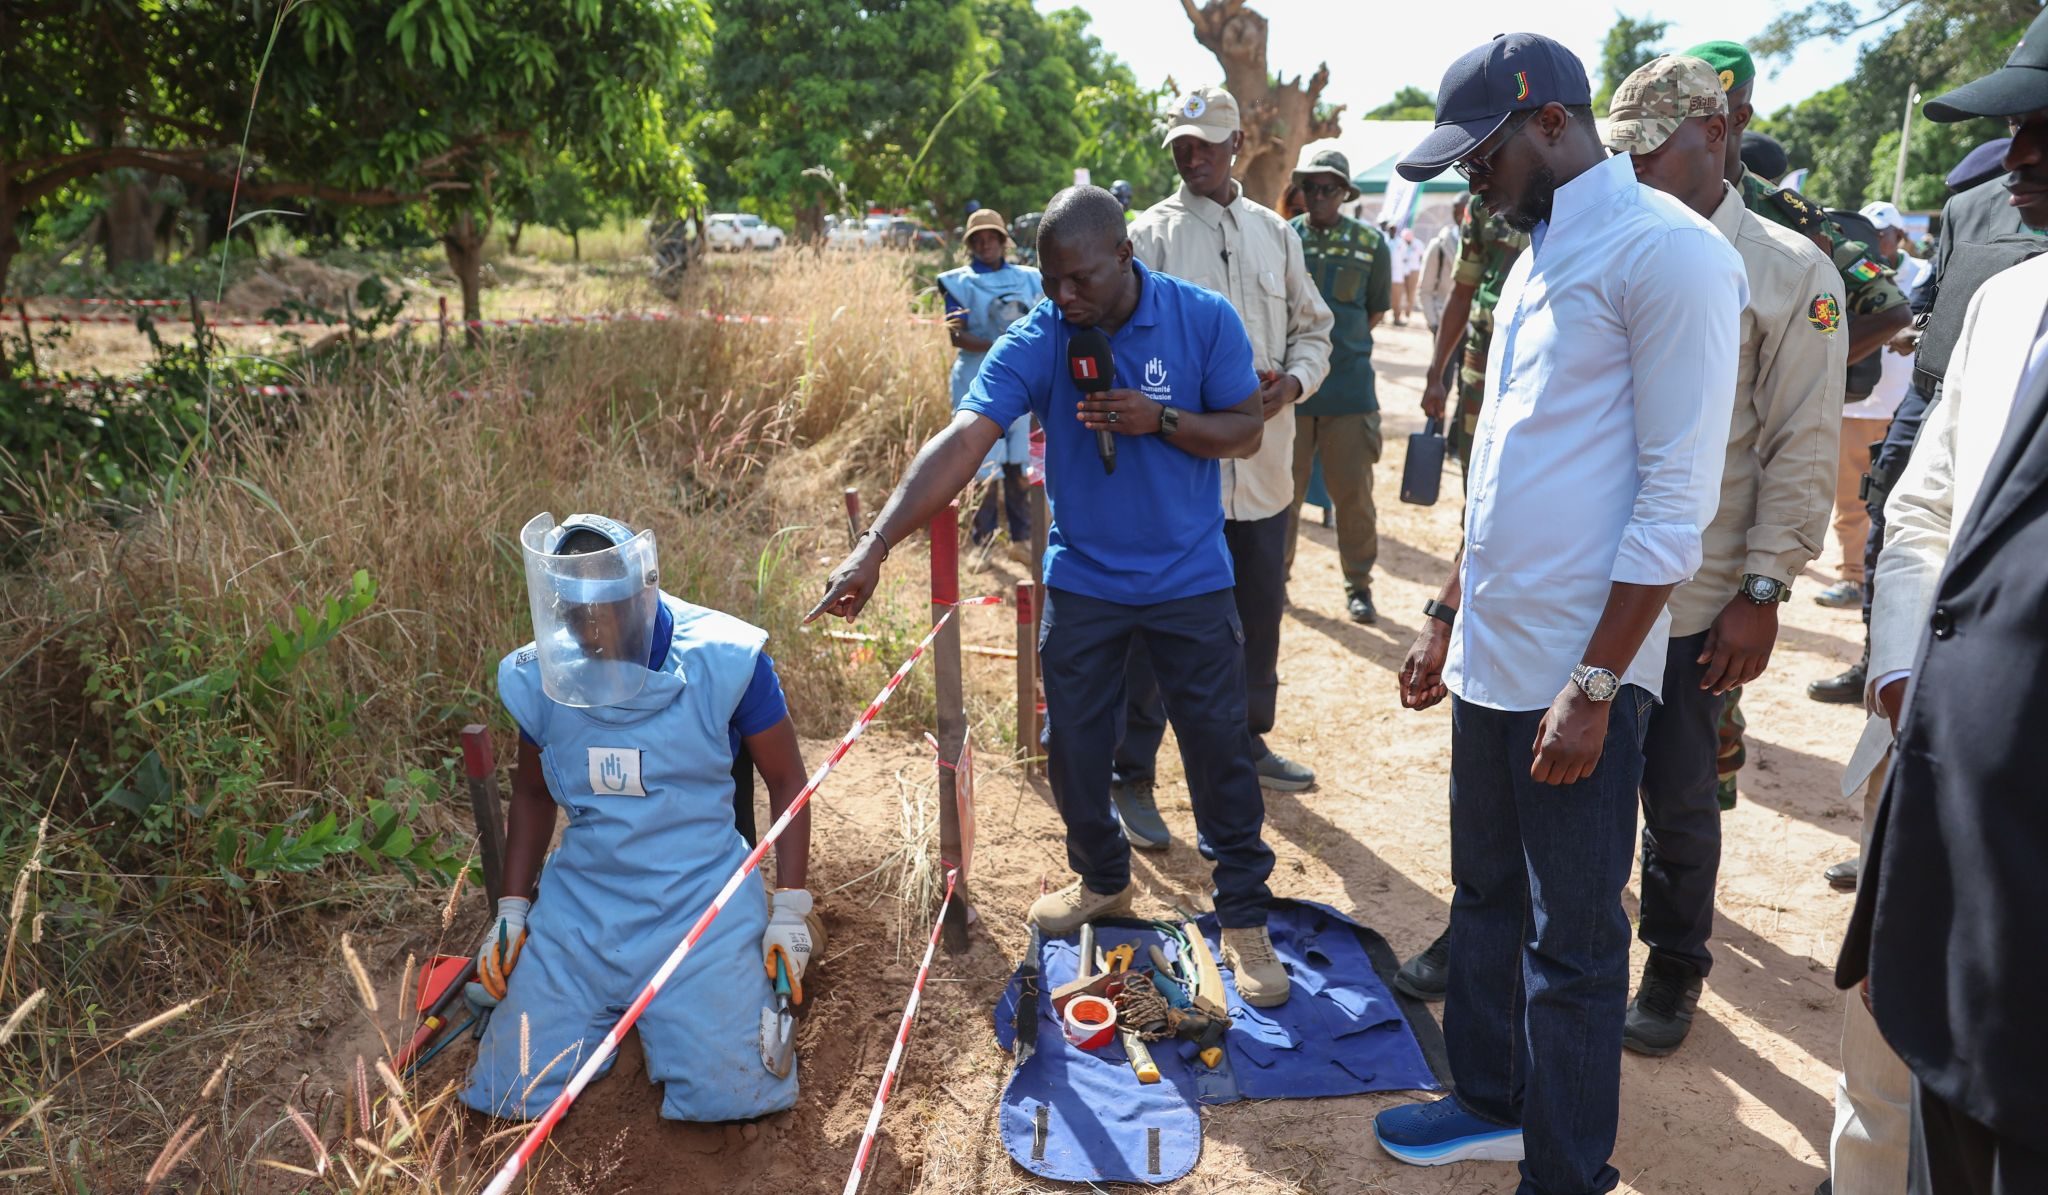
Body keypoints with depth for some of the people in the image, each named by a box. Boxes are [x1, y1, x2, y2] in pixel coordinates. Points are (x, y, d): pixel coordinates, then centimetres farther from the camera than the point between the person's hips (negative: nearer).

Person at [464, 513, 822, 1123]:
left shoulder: (724, 659, -13)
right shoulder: (540, 677, -2)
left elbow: (786, 780, -3)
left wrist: (790, 909, -6)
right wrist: (511, 910, 8)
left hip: (701, 897, -3)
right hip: (581, 901, 3)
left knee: (730, 1091, -14)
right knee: (509, 1094, -4)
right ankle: (612, 1007, 27)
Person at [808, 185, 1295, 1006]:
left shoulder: (1203, 320, -12)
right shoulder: (1036, 339, -14)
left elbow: (1247, 432, -5)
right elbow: (963, 440, -25)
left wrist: (1159, 420, -25)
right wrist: (875, 547, -37)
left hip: (1189, 579, -1)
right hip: (1082, 578, 1)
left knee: (1219, 750, 4)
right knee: (1072, 749, 10)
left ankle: (1245, 918, 22)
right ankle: (1102, 879, 37)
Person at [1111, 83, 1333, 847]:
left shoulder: (1275, 234, 12)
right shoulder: (1151, 235, -3)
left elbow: (1312, 327, 17)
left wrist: (1293, 382, -4)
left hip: (1263, 463, 5)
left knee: (1261, 611, 17)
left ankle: (1249, 739, 37)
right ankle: (1132, 777, 8)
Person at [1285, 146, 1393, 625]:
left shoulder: (1370, 243, 3)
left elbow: (1377, 310, 13)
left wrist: (1343, 346, 6)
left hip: (1349, 385, 0)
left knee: (1353, 491, 4)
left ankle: (1358, 585, 18)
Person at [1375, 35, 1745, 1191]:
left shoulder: (1665, 250, -13)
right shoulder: (1539, 257, 14)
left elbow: (1678, 496, -17)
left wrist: (1595, 683, -19)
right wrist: (1448, 617, 18)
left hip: (1578, 672, -8)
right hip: (1493, 656, 8)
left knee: (1572, 942, 5)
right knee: (1488, 898, 20)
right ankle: (1493, 1102, 38)